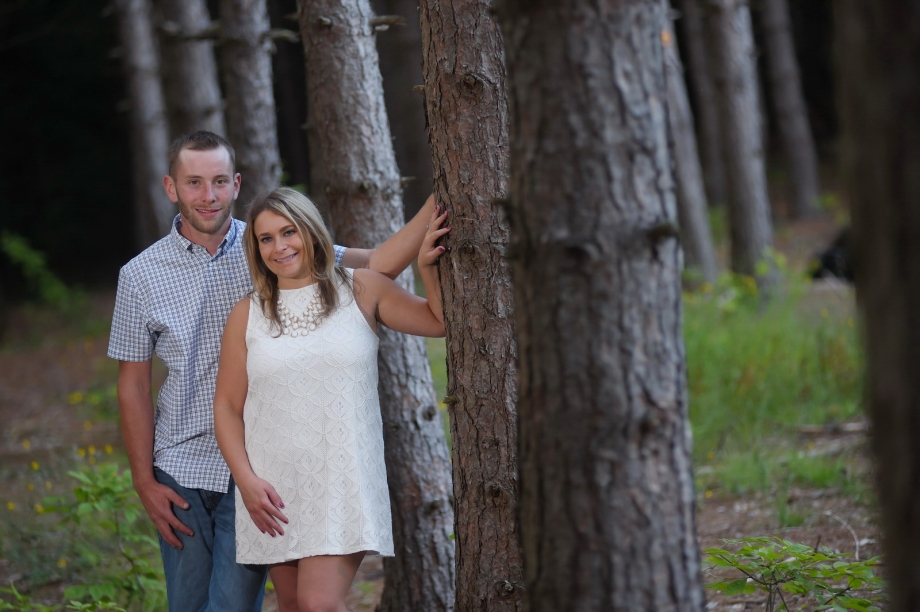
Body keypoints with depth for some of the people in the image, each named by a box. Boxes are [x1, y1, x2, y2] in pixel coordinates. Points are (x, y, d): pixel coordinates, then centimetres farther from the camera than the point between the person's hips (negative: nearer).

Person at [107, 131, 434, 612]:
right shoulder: (141, 276, 1)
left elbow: (380, 265, -6)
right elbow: (133, 387, 5)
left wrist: (438, 199, -20)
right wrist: (144, 482, 0)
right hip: (181, 471, 1)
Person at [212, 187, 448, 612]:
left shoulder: (361, 291, 3)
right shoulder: (247, 315, 5)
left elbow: (441, 322, 3)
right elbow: (227, 405, 6)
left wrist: (428, 268, -15)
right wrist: (246, 479, -6)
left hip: (342, 483, -2)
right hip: (274, 489, 2)